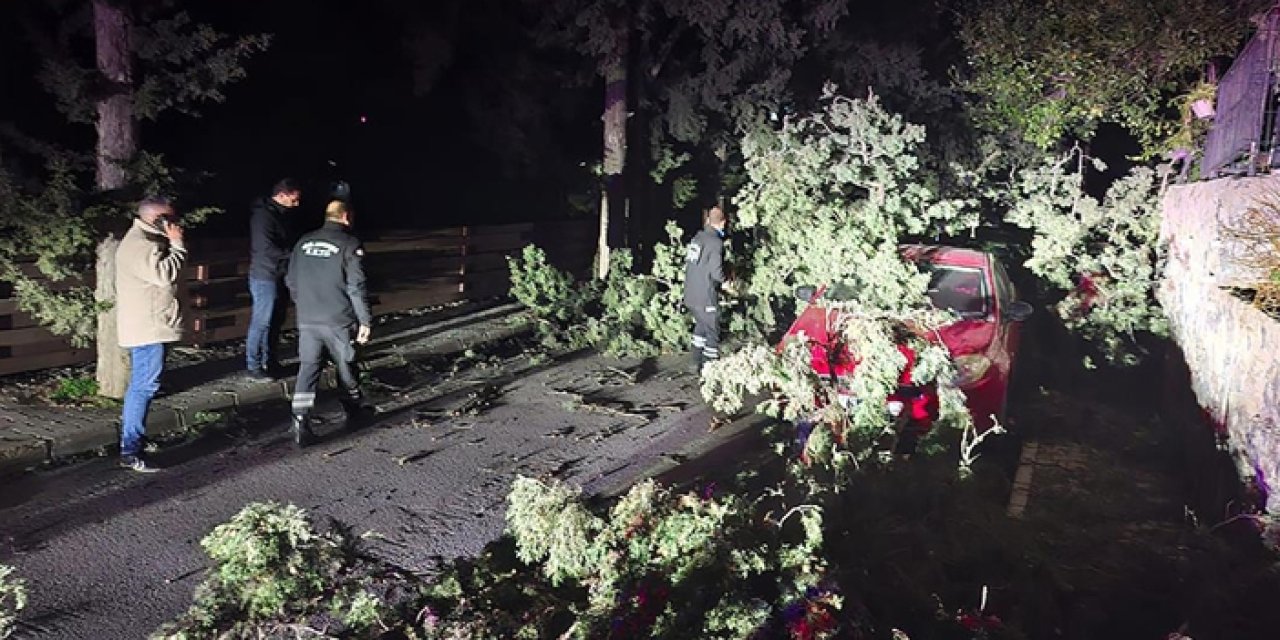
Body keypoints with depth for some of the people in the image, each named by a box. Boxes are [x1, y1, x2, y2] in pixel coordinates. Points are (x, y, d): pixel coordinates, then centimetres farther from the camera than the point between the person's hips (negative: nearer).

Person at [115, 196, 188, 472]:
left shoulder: (144, 240, 17)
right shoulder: (139, 244, -17)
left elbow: (163, 272, 19)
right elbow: (165, 275, -24)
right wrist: (177, 244, -17)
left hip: (148, 325, 11)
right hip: (147, 327, -11)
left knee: (140, 384, 18)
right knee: (144, 386, -10)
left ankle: (130, 436, 29)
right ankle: (130, 452, -8)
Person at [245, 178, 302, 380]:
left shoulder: (276, 214, 13)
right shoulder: (263, 215, -17)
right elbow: (267, 249, -24)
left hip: (276, 277, 10)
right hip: (265, 277, -10)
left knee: (275, 322, 15)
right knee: (261, 323, -2)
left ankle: (271, 363, 26)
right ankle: (253, 366, 7)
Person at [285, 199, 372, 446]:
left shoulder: (303, 242, 9)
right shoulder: (350, 245, -9)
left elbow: (291, 281, 15)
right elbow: (356, 287, -13)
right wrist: (365, 320, -8)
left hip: (307, 321, 4)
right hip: (339, 321, -3)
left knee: (308, 369, 4)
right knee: (346, 367, 15)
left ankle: (300, 421, -8)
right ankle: (353, 410, 33)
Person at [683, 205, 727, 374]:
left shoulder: (696, 238, 6)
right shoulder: (716, 243, -16)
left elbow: (687, 264, 12)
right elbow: (716, 273, -21)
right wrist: (726, 282, -1)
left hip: (690, 296, 8)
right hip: (706, 299, -8)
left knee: (701, 327, 26)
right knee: (712, 334, 4)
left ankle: (697, 363, 34)